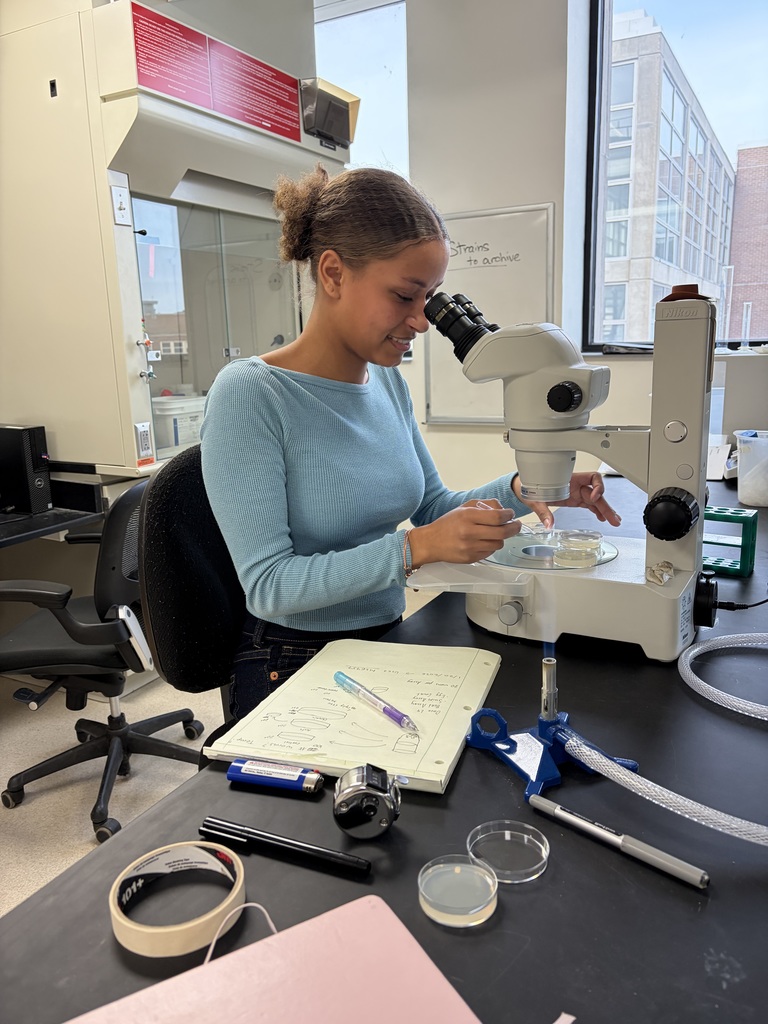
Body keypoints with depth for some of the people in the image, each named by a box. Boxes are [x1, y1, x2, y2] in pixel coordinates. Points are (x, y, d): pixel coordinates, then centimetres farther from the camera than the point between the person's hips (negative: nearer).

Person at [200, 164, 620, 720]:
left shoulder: (388, 382, 3)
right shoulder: (249, 395, -19)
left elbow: (431, 507, 11)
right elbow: (269, 586, -22)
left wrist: (522, 491, -7)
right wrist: (415, 547, -30)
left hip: (387, 645, 6)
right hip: (294, 668, -6)